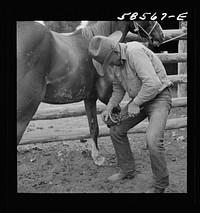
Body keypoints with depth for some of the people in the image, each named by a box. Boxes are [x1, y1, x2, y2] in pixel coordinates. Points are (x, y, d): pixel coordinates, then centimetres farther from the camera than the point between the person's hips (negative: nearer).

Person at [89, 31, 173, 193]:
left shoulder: (135, 52, -27)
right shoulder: (116, 62, 1)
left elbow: (153, 83, -34)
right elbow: (118, 88, 15)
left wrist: (135, 103, -22)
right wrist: (109, 108, 0)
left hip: (159, 97, -9)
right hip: (139, 100, 9)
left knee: (153, 140, -24)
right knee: (116, 130, 10)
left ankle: (160, 184, -2)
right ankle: (127, 170, 28)